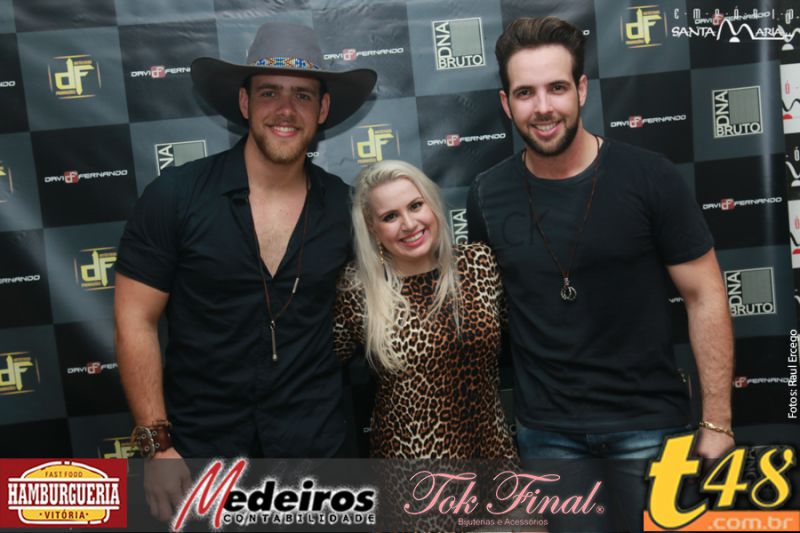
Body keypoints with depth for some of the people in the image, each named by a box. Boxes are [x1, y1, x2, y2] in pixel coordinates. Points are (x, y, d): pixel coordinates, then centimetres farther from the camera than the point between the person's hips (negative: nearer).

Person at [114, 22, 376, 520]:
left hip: (316, 445, 2)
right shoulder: (174, 195, -11)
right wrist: (156, 444, -10)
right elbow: (135, 322, -8)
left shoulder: (345, 207, -4)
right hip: (198, 449, -1)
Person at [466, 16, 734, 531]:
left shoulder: (649, 177, -11)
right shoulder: (487, 195, -3)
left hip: (649, 423, -2)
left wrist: (717, 424, -8)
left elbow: (705, 298, -6)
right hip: (545, 430, 2)